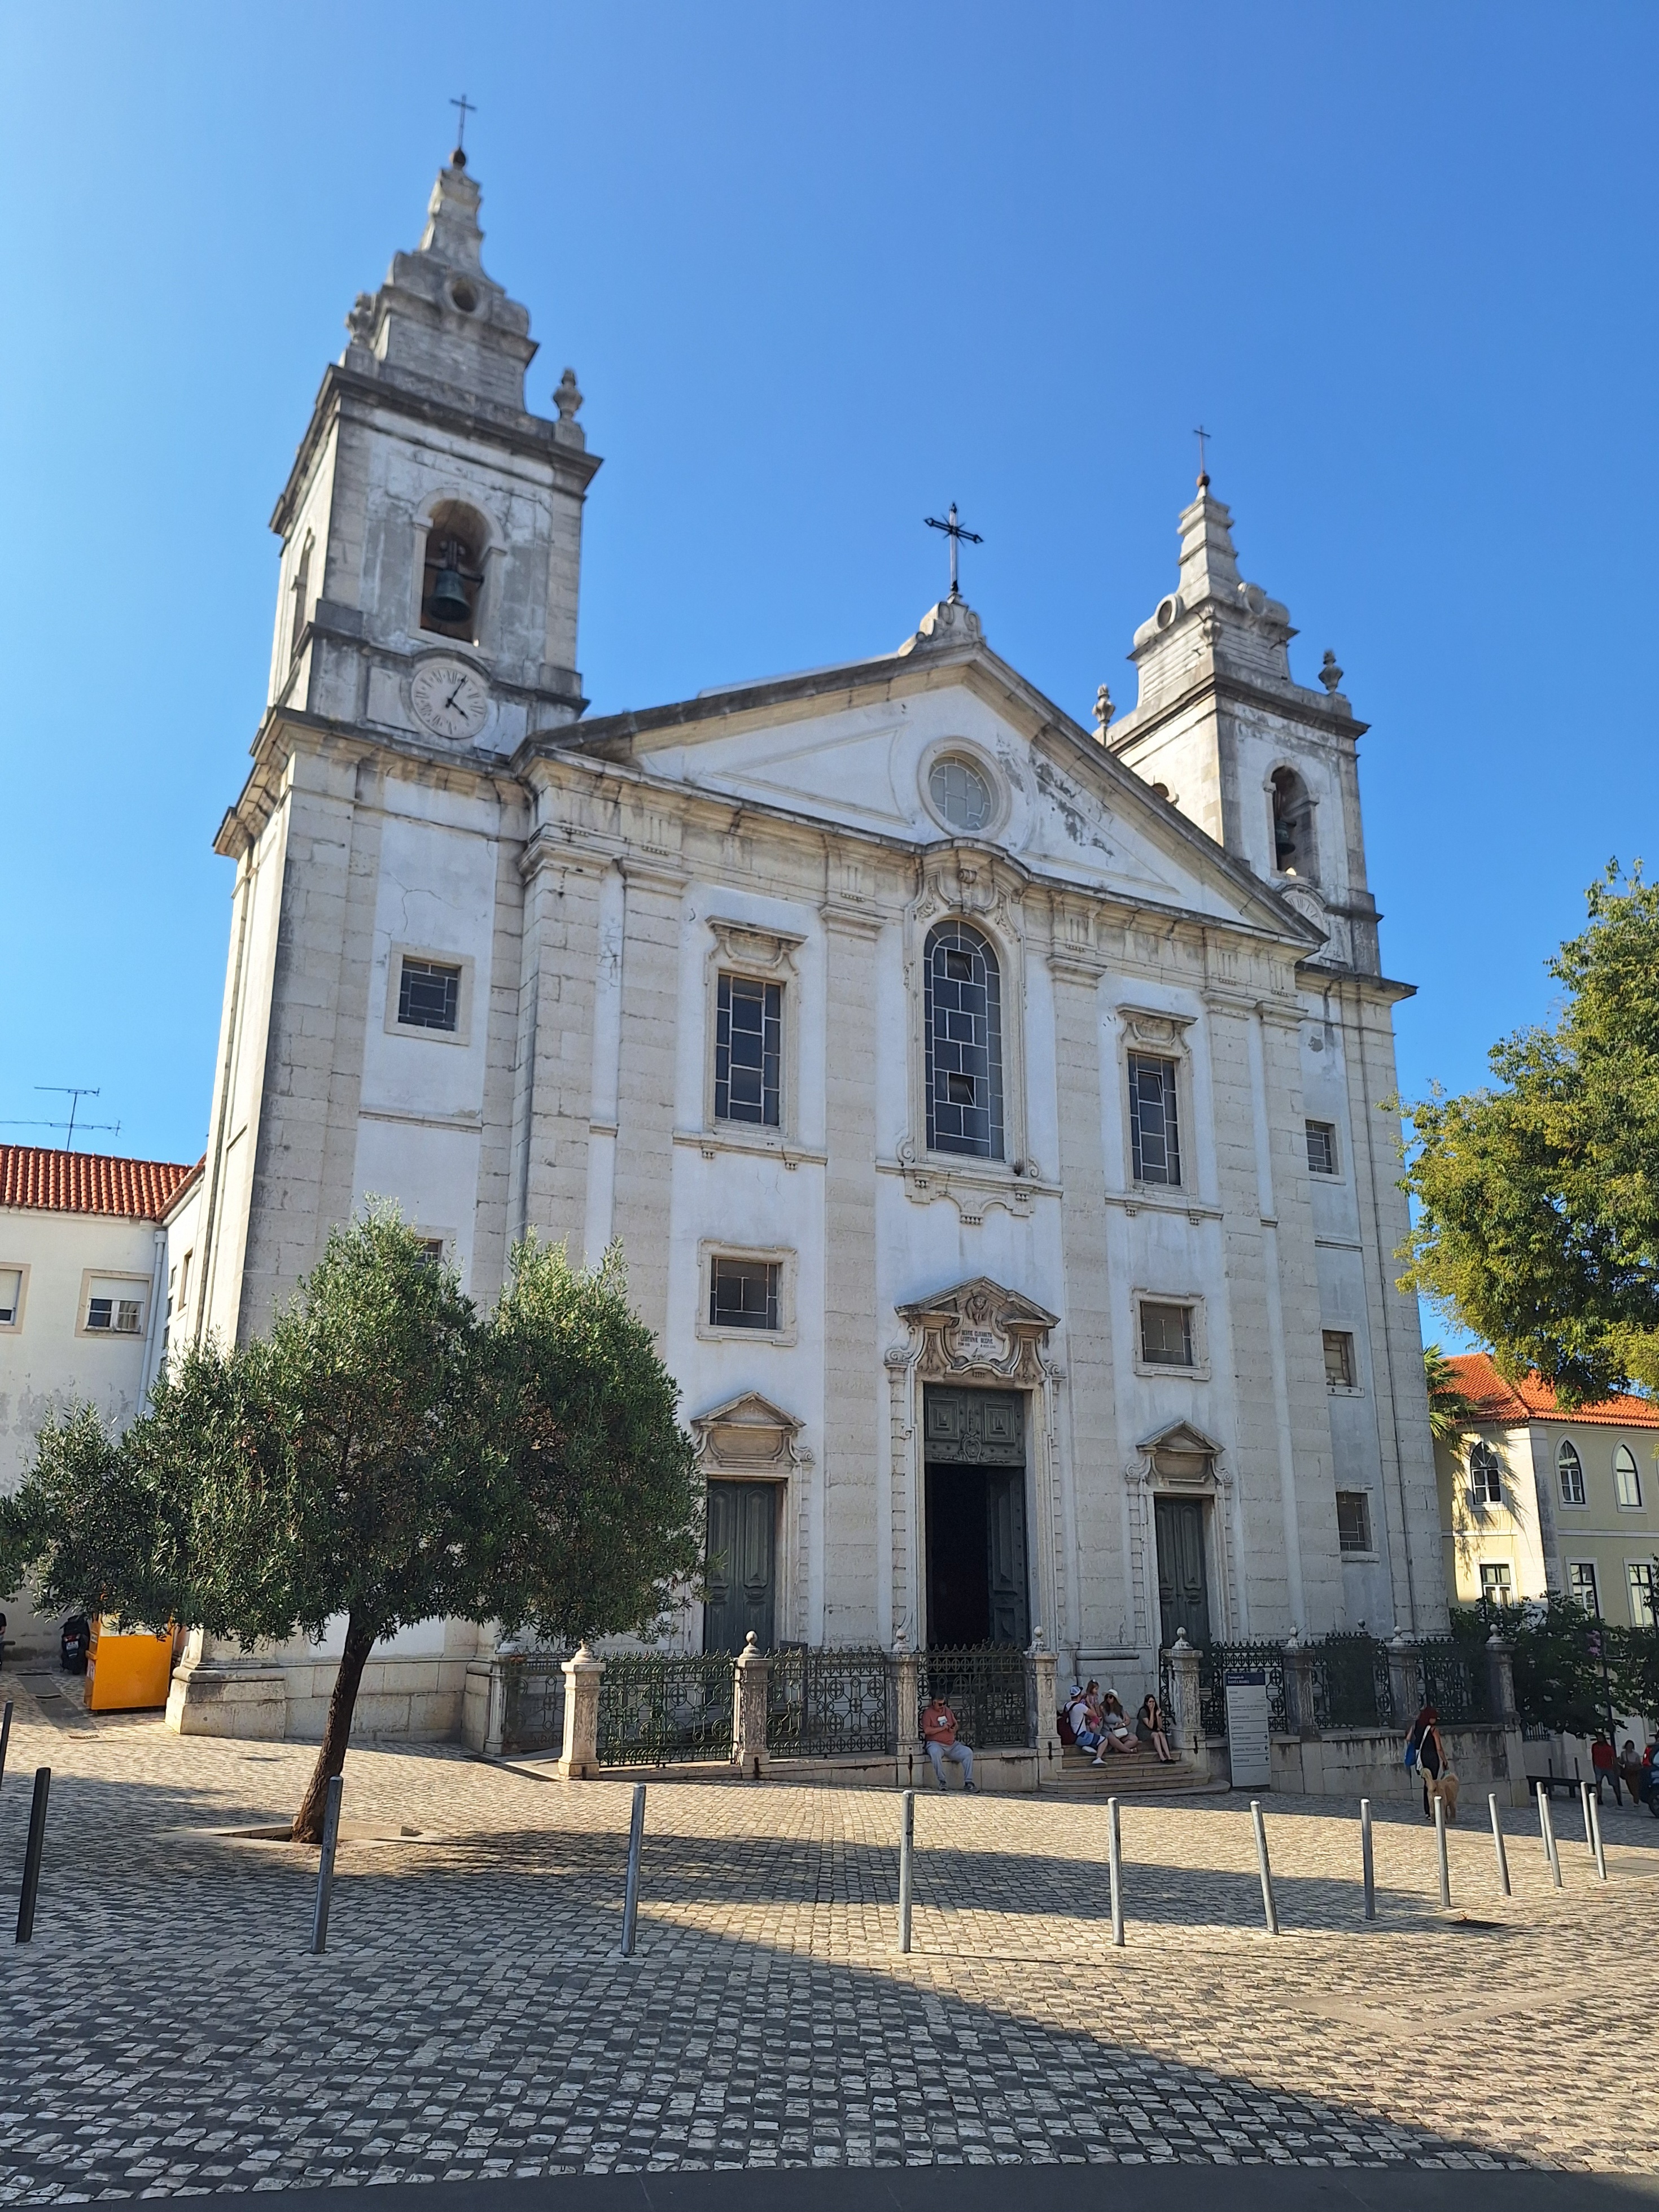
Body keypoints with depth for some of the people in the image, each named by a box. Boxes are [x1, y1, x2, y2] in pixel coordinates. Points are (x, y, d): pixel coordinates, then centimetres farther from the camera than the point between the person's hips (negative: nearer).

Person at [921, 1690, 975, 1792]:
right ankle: (942, 1782, -29)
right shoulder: (928, 1713, -1)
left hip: (952, 1744, 5)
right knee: (935, 1752, -40)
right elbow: (927, 1730, -13)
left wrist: (953, 1729, 1)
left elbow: (956, 1725, 25)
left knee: (968, 1753, -18)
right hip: (935, 1744, -5)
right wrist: (942, 1728, -15)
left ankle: (968, 1782, -16)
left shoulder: (948, 1711, 16)